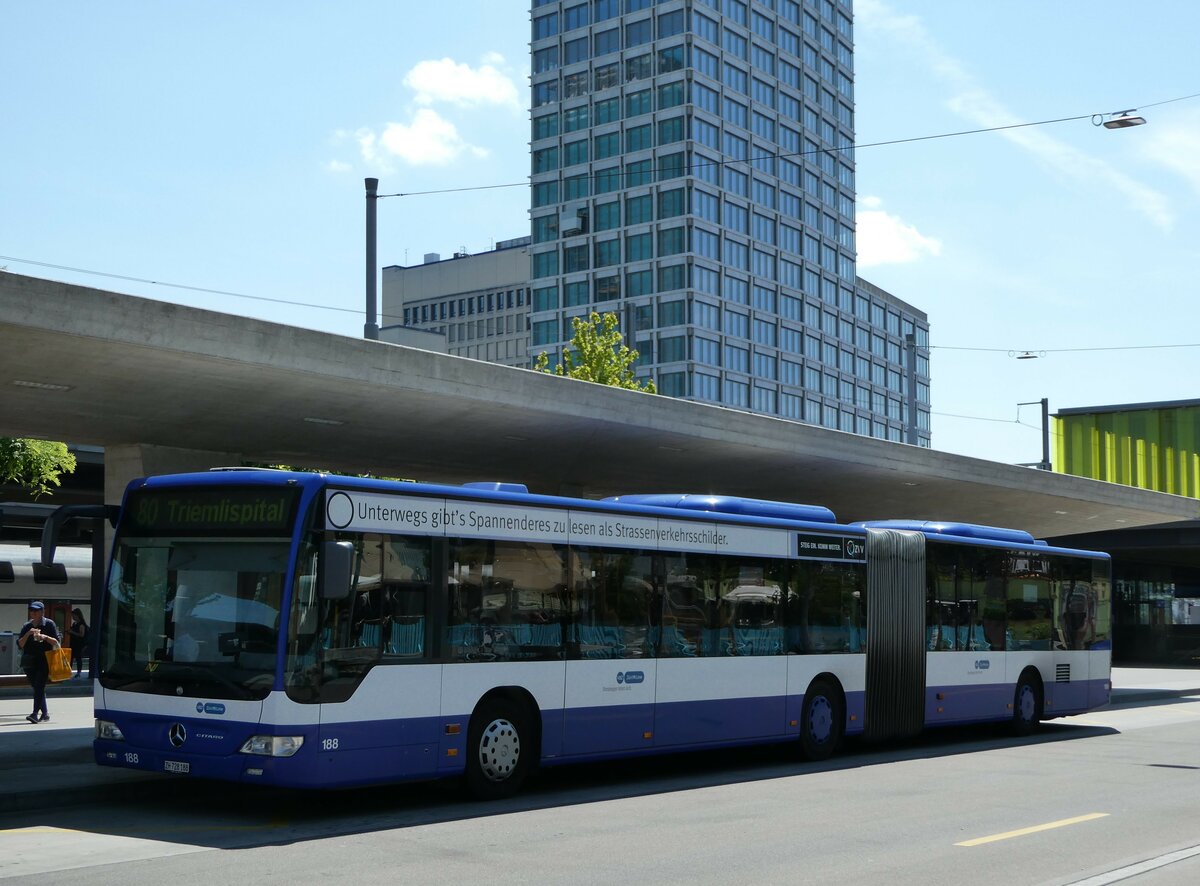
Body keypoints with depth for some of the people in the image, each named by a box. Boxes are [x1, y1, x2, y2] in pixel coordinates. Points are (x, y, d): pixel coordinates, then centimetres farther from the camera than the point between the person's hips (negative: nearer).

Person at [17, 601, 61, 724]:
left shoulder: (49, 624, 1)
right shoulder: (27, 626, 11)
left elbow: (56, 642, -1)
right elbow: (20, 644, 5)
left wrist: (45, 637, -17)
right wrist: (28, 634, -10)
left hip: (44, 660, -5)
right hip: (30, 661, 5)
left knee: (39, 686, -15)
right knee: (36, 687, 10)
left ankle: (35, 714, -20)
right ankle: (45, 713, 21)